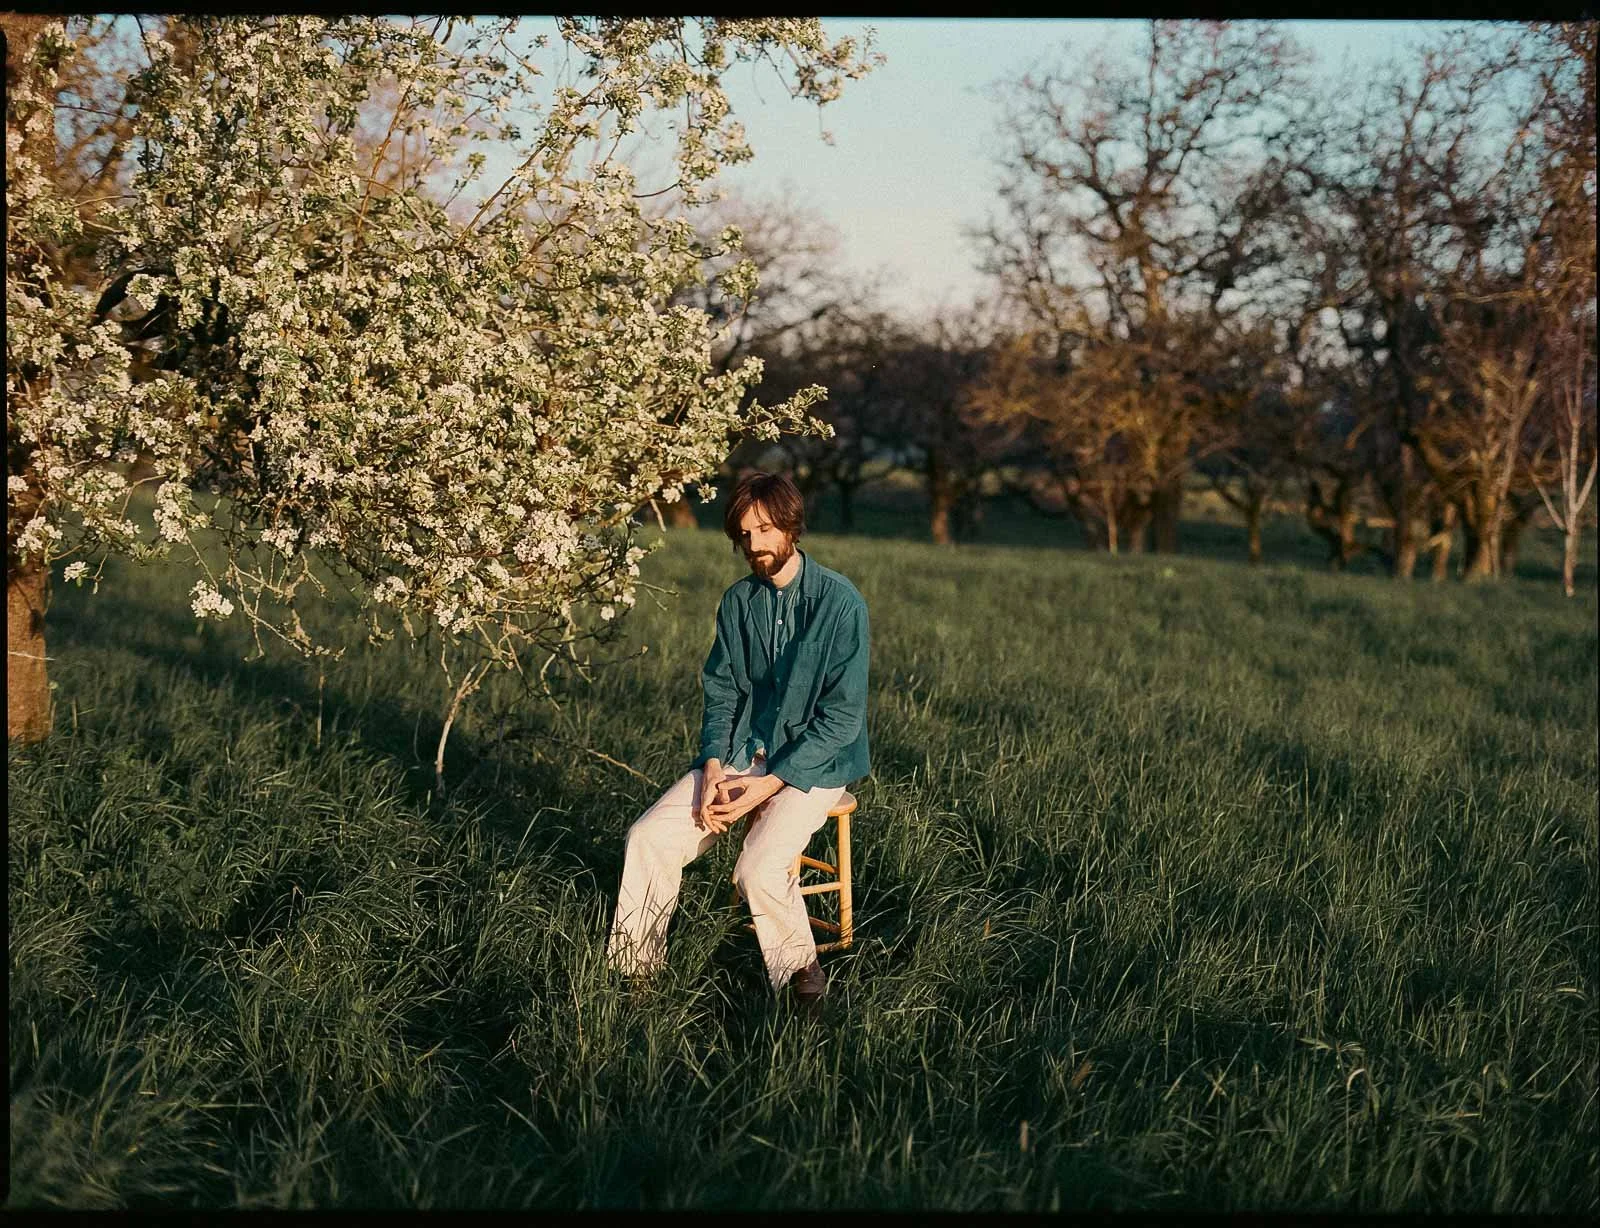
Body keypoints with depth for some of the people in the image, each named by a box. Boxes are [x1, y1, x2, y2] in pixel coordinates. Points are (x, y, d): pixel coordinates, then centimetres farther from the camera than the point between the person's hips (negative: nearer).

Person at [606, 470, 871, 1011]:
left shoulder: (839, 602, -13)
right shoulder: (739, 600, 5)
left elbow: (843, 716, -15)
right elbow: (720, 692, 10)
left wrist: (768, 785, -19)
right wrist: (712, 769, -9)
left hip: (812, 764, -5)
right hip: (739, 753, 5)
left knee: (759, 870, -29)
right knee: (648, 838, -14)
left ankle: (801, 973, -4)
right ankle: (634, 970, 1)